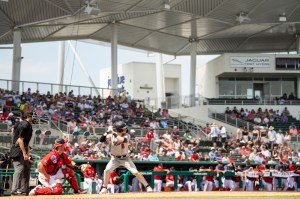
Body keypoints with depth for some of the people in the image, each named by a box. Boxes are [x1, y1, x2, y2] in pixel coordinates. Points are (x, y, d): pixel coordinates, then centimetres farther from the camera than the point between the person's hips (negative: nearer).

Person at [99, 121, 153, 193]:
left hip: (125, 158, -1)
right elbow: (101, 140, -17)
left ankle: (147, 187, -3)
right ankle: (104, 188, 2)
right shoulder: (111, 136, -10)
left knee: (135, 172, -11)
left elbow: (122, 140, -36)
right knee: (106, 170, -17)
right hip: (115, 159, 1)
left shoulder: (127, 135, -14)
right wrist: (107, 133, -29)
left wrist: (115, 134, -30)